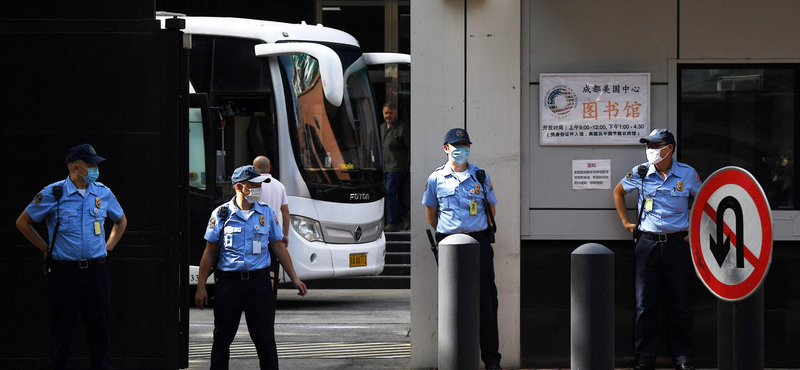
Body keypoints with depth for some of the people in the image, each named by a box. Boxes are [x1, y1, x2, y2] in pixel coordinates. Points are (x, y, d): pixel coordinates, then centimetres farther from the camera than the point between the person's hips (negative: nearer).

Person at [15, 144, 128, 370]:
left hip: (96, 270, 3)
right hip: (64, 272, -3)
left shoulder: (103, 193, 7)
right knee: (62, 328, 2)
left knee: (99, 327, 4)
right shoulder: (53, 193, -4)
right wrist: (46, 248, 4)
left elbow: (121, 220, 26)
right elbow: (23, 222, 5)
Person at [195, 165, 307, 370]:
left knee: (265, 338, 0)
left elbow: (279, 247, 13)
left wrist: (294, 278, 9)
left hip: (258, 281, 1)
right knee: (222, 338, 5)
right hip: (229, 282, -1)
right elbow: (209, 252, 5)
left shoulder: (267, 213, 6)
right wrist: (201, 286, 2)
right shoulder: (221, 214, 0)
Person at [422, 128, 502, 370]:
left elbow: (492, 207, 17)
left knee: (486, 300, -1)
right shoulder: (436, 178, 5)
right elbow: (430, 210, 15)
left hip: (479, 241, 1)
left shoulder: (481, 176, 7)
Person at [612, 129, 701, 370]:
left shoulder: (687, 174, 0)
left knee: (680, 304, 3)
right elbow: (618, 192, 20)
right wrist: (625, 222, 13)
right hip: (648, 244, 1)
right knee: (645, 303, 2)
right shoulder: (640, 173, 1)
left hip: (677, 243, -1)